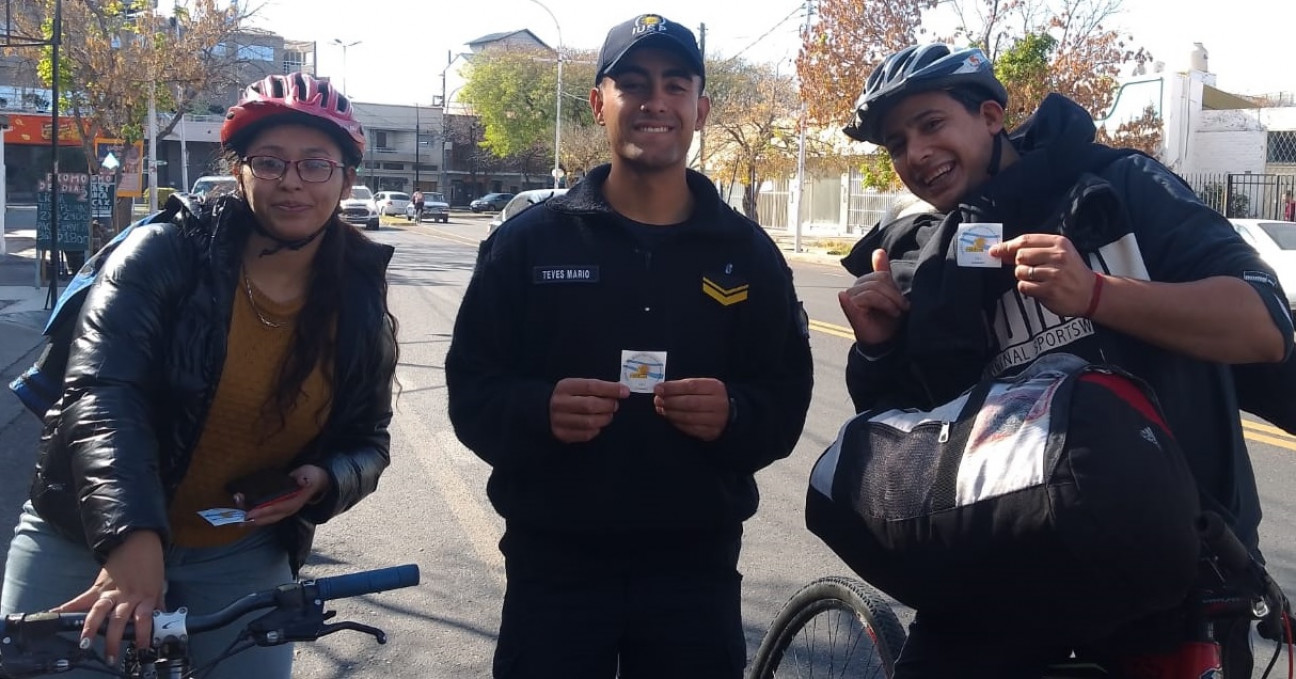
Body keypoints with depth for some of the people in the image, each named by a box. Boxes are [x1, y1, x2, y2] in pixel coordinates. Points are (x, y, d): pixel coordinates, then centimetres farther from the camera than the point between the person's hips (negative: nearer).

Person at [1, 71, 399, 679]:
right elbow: (103, 395, -25)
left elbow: (366, 444, 7)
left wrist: (324, 482, -17)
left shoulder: (359, 304, -3)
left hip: (240, 561, 2)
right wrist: (131, 536, -39)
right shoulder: (162, 254, -13)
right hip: (87, 544, -2)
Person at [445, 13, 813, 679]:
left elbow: (787, 400, 3)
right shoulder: (529, 240, 0)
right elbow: (470, 391, -1)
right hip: (554, 562, -1)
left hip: (697, 565, 1)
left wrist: (734, 416, -19)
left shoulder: (747, 251, 4)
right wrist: (538, 411, -21)